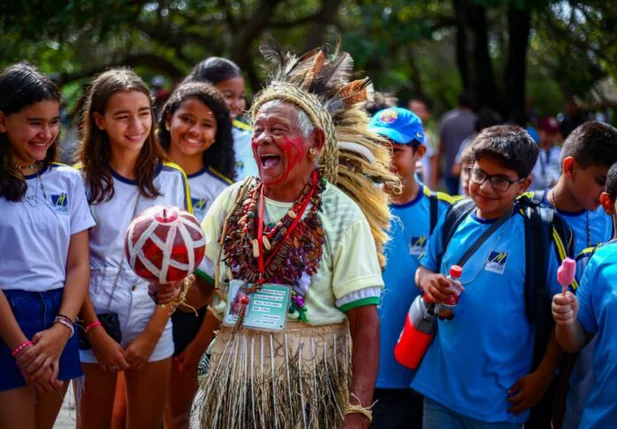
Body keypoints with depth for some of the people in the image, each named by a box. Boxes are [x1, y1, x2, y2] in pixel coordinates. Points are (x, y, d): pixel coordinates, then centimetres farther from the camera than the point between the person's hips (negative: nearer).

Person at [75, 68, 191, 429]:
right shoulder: (82, 180, -3)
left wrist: (152, 333, -6)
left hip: (153, 323, 2)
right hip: (96, 322, -1)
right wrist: (96, 332, -10)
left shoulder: (172, 179, 2)